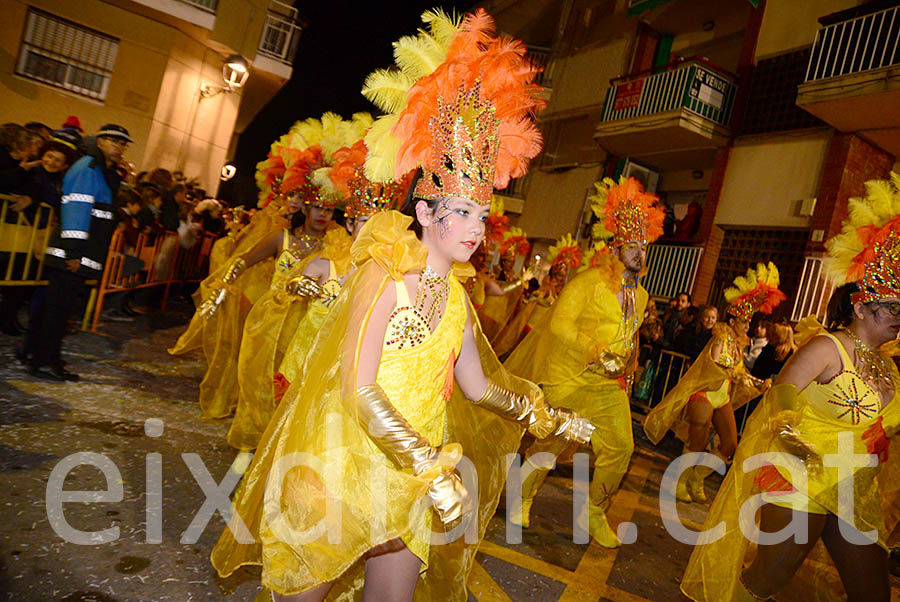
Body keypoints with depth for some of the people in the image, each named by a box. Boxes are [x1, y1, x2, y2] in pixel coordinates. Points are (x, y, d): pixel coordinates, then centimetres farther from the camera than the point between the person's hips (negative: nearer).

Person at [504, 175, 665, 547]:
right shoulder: (591, 280, -10)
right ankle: (522, 497, 26)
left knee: (621, 447, 1)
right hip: (568, 375, -6)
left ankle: (593, 513, 21)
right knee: (550, 441, 2)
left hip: (609, 384, 7)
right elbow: (560, 322, -17)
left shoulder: (641, 295, 14)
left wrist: (628, 372, 14)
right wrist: (598, 354, -22)